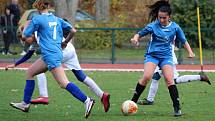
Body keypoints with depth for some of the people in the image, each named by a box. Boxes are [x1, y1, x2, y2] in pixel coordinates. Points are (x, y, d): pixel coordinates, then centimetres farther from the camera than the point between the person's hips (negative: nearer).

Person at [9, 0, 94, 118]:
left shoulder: (37, 19, -7)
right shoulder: (57, 19, 12)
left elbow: (24, 37, -3)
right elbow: (73, 31, 12)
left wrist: (30, 37, 20)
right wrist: (64, 43, 27)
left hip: (51, 56, -9)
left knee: (64, 83, -13)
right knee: (30, 72, 18)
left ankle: (87, 100, -21)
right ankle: (25, 104, 22)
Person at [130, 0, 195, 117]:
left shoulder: (175, 27, -1)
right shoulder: (153, 26, -7)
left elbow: (184, 41, 10)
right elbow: (140, 34, -2)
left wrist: (190, 52, -1)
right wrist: (135, 38, -25)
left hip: (166, 56, 1)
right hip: (152, 55, -1)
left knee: (169, 79, -16)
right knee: (147, 76, -22)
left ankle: (177, 108, -12)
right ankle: (133, 101, -9)